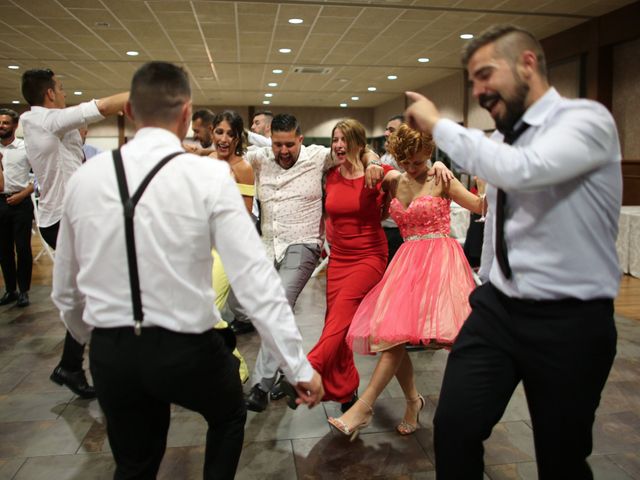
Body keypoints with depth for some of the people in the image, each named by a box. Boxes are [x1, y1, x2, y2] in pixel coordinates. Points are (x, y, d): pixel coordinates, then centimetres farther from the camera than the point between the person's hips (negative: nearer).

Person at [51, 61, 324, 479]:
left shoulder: (85, 177, -2)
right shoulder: (209, 175, -14)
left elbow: (65, 288, 7)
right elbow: (254, 276, -19)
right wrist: (299, 367, -13)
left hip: (111, 353, 4)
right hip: (187, 347, -4)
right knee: (229, 415, 29)